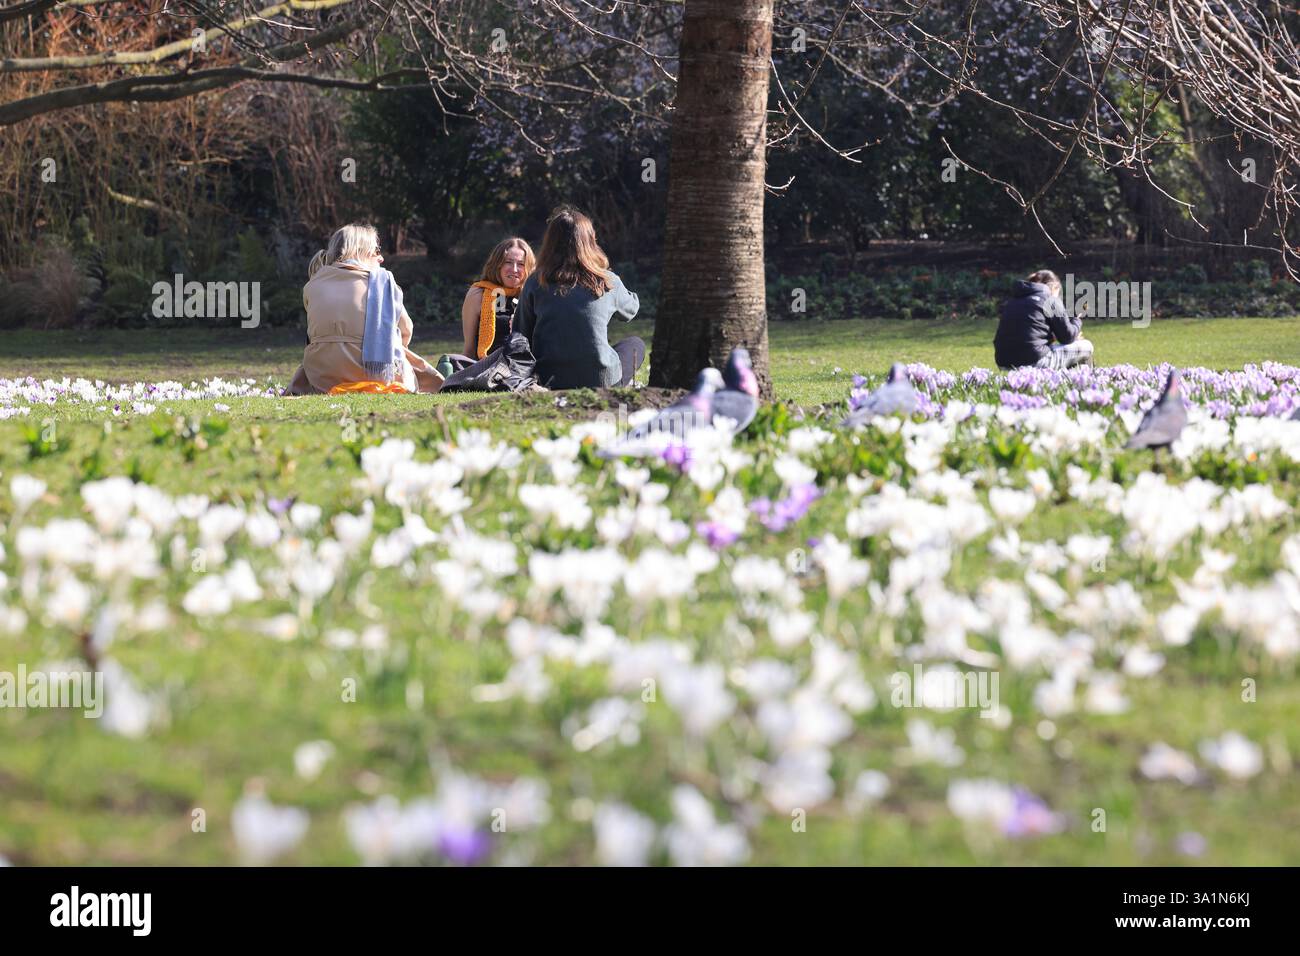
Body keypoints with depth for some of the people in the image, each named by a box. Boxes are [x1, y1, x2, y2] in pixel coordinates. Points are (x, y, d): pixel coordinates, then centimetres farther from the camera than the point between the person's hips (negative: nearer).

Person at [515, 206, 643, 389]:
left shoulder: (535, 284, -3)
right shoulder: (608, 282, -3)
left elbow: (521, 336, 4)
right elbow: (630, 309, 20)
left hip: (550, 381, 2)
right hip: (602, 381, -2)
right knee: (635, 344, 29)